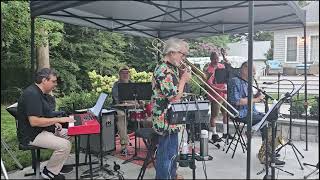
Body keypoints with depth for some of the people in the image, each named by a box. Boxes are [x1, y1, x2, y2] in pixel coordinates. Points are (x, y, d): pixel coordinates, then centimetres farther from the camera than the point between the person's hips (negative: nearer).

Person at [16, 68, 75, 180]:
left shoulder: (40, 93, 13)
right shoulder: (32, 94, -22)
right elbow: (34, 121, -30)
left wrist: (54, 123, 5)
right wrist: (58, 119, -24)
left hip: (43, 129, 11)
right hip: (32, 135, -11)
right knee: (64, 145, -23)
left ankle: (58, 165, 16)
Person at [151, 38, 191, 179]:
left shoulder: (171, 68, 11)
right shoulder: (164, 71, -23)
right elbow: (174, 97, -25)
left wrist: (182, 77, 5)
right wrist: (183, 80, -14)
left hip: (171, 120, 11)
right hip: (166, 121, -11)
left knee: (172, 152, 25)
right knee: (167, 155, 3)